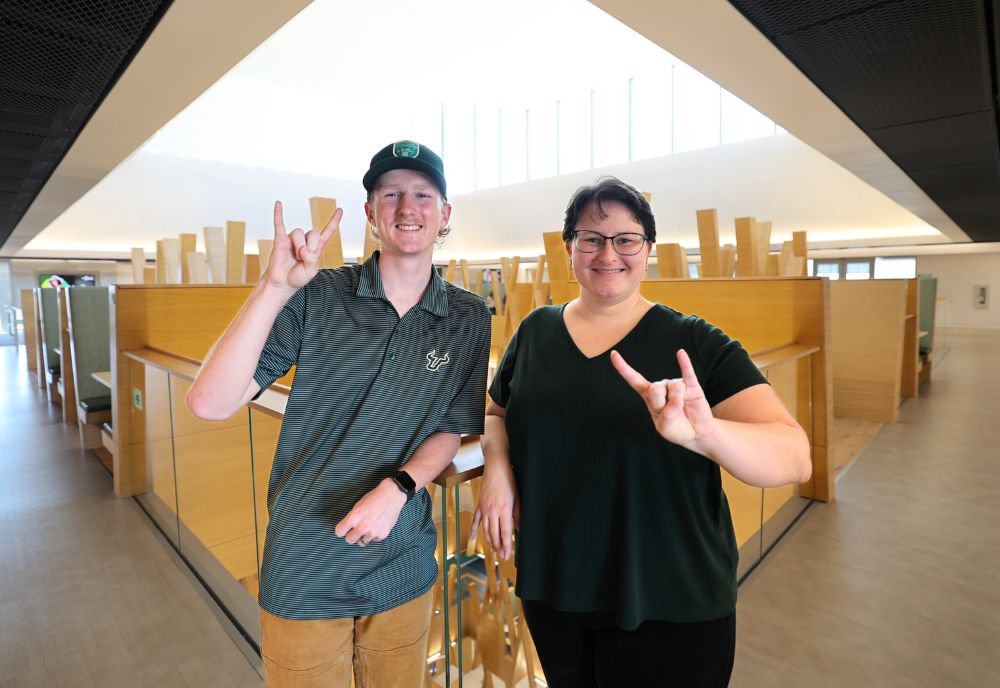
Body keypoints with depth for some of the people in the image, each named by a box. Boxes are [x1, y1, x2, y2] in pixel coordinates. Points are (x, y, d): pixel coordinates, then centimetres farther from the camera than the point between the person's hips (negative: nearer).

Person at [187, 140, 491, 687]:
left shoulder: (468, 319, -5)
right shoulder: (316, 297, -11)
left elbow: (452, 431, 1)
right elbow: (209, 404, -19)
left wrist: (398, 487, -17)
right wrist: (275, 287, -28)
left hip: (404, 571, 3)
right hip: (303, 574, -2)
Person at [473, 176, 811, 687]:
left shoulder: (695, 344, -11)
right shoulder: (535, 331, -2)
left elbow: (795, 459, -19)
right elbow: (495, 414, 12)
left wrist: (703, 433, -39)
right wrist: (497, 467, -9)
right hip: (550, 589, 3)